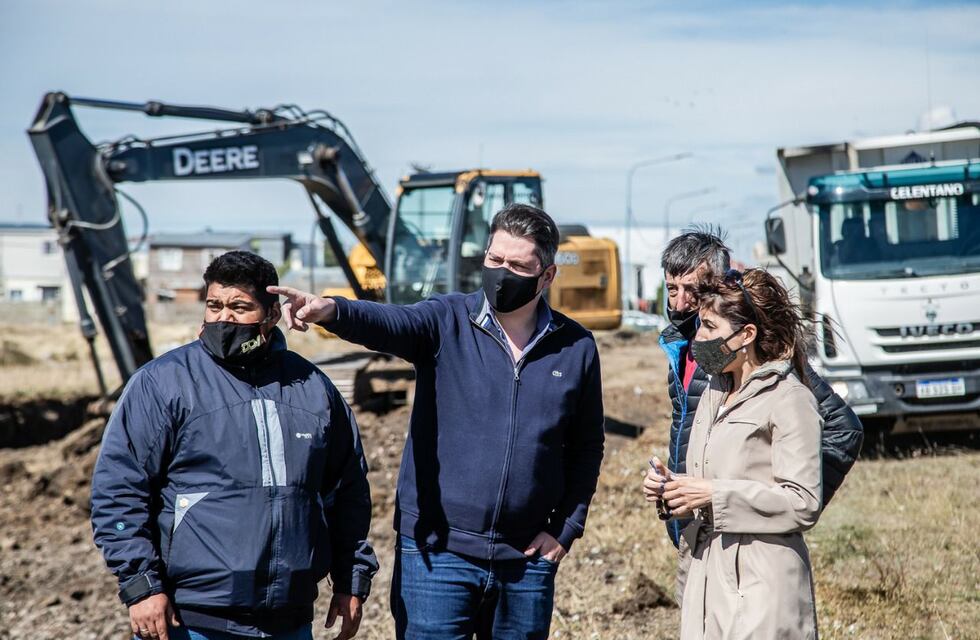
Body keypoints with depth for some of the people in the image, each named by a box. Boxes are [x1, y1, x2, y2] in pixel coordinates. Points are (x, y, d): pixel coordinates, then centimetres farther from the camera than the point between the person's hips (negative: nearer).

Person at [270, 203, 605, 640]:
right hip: (437, 553, -2)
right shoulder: (447, 322, -3)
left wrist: (566, 529, 4)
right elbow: (386, 323, -24)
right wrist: (332, 311, -45)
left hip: (527, 558, 2)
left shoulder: (576, 349, 3)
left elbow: (587, 446, 12)